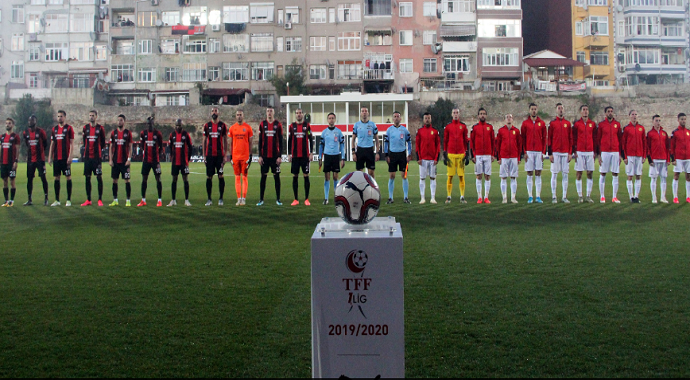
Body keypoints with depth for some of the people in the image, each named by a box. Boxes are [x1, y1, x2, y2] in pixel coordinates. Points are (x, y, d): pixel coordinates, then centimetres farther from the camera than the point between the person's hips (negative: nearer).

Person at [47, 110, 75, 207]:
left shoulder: (69, 128, 0)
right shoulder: (54, 129, 14)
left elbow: (71, 143, -4)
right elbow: (52, 144, 16)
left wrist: (70, 156, -12)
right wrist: (50, 157, 11)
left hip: (65, 158, -5)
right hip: (56, 158, 5)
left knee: (68, 177, -3)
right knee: (56, 178, 6)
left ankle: (69, 200, 2)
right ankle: (57, 200, 12)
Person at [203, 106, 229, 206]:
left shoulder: (223, 125, 4)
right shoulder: (207, 126, 8)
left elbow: (225, 141, 4)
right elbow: (204, 141, 11)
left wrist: (225, 155, -2)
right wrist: (204, 155, 5)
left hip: (219, 155, -2)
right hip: (209, 155, 2)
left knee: (220, 176, -2)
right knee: (209, 177, 2)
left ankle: (221, 199, 5)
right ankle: (209, 199, 8)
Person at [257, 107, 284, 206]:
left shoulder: (278, 125, 2)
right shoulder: (262, 124, 6)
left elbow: (280, 142, 2)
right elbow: (260, 141, 7)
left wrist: (280, 156, -5)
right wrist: (260, 156, 1)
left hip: (275, 156, -1)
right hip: (265, 156, 1)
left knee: (276, 176, 1)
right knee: (263, 176, 3)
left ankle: (278, 199, 7)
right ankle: (261, 199, 7)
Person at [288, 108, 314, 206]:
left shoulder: (307, 125, 4)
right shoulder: (292, 126, 8)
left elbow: (311, 140, 4)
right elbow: (289, 141, 11)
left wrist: (311, 153, -3)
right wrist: (289, 154, 5)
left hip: (305, 155, -2)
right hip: (295, 156, 2)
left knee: (306, 176, -2)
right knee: (295, 176, 2)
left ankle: (306, 199, 3)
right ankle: (296, 199, 8)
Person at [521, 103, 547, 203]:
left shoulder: (542, 123, 8)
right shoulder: (525, 123, 5)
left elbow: (544, 138, 8)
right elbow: (522, 138, 4)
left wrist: (543, 152, 0)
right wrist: (524, 152, -4)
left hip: (539, 152, 1)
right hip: (529, 152, -1)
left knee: (538, 174, 2)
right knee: (530, 174, 1)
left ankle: (538, 196, 3)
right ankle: (530, 197, 3)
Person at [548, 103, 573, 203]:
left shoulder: (568, 124, 10)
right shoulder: (552, 123, 3)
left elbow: (571, 139, 10)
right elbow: (549, 139, 1)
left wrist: (570, 153, 2)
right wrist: (550, 154, -5)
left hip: (565, 153, 2)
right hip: (555, 153, -2)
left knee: (565, 174, 3)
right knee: (554, 174, -1)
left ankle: (565, 197, 7)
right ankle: (554, 196, 3)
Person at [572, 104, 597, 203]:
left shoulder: (593, 124, 10)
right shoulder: (576, 124, 3)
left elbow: (595, 139, 12)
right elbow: (573, 139, 2)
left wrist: (595, 151, 6)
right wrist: (574, 152, -5)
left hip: (590, 152, 2)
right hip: (579, 152, -2)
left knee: (590, 174, 1)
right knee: (579, 174, -2)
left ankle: (588, 196, 7)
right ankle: (580, 196, 4)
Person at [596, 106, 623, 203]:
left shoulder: (617, 124, 9)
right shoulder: (601, 124, 3)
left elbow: (620, 139, 11)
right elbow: (598, 140, 3)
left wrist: (620, 154, 6)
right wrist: (599, 154, -3)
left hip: (615, 152, 2)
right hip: (604, 152, -2)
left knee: (615, 174, 1)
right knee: (603, 174, 0)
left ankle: (615, 197, 5)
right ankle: (602, 197, 5)